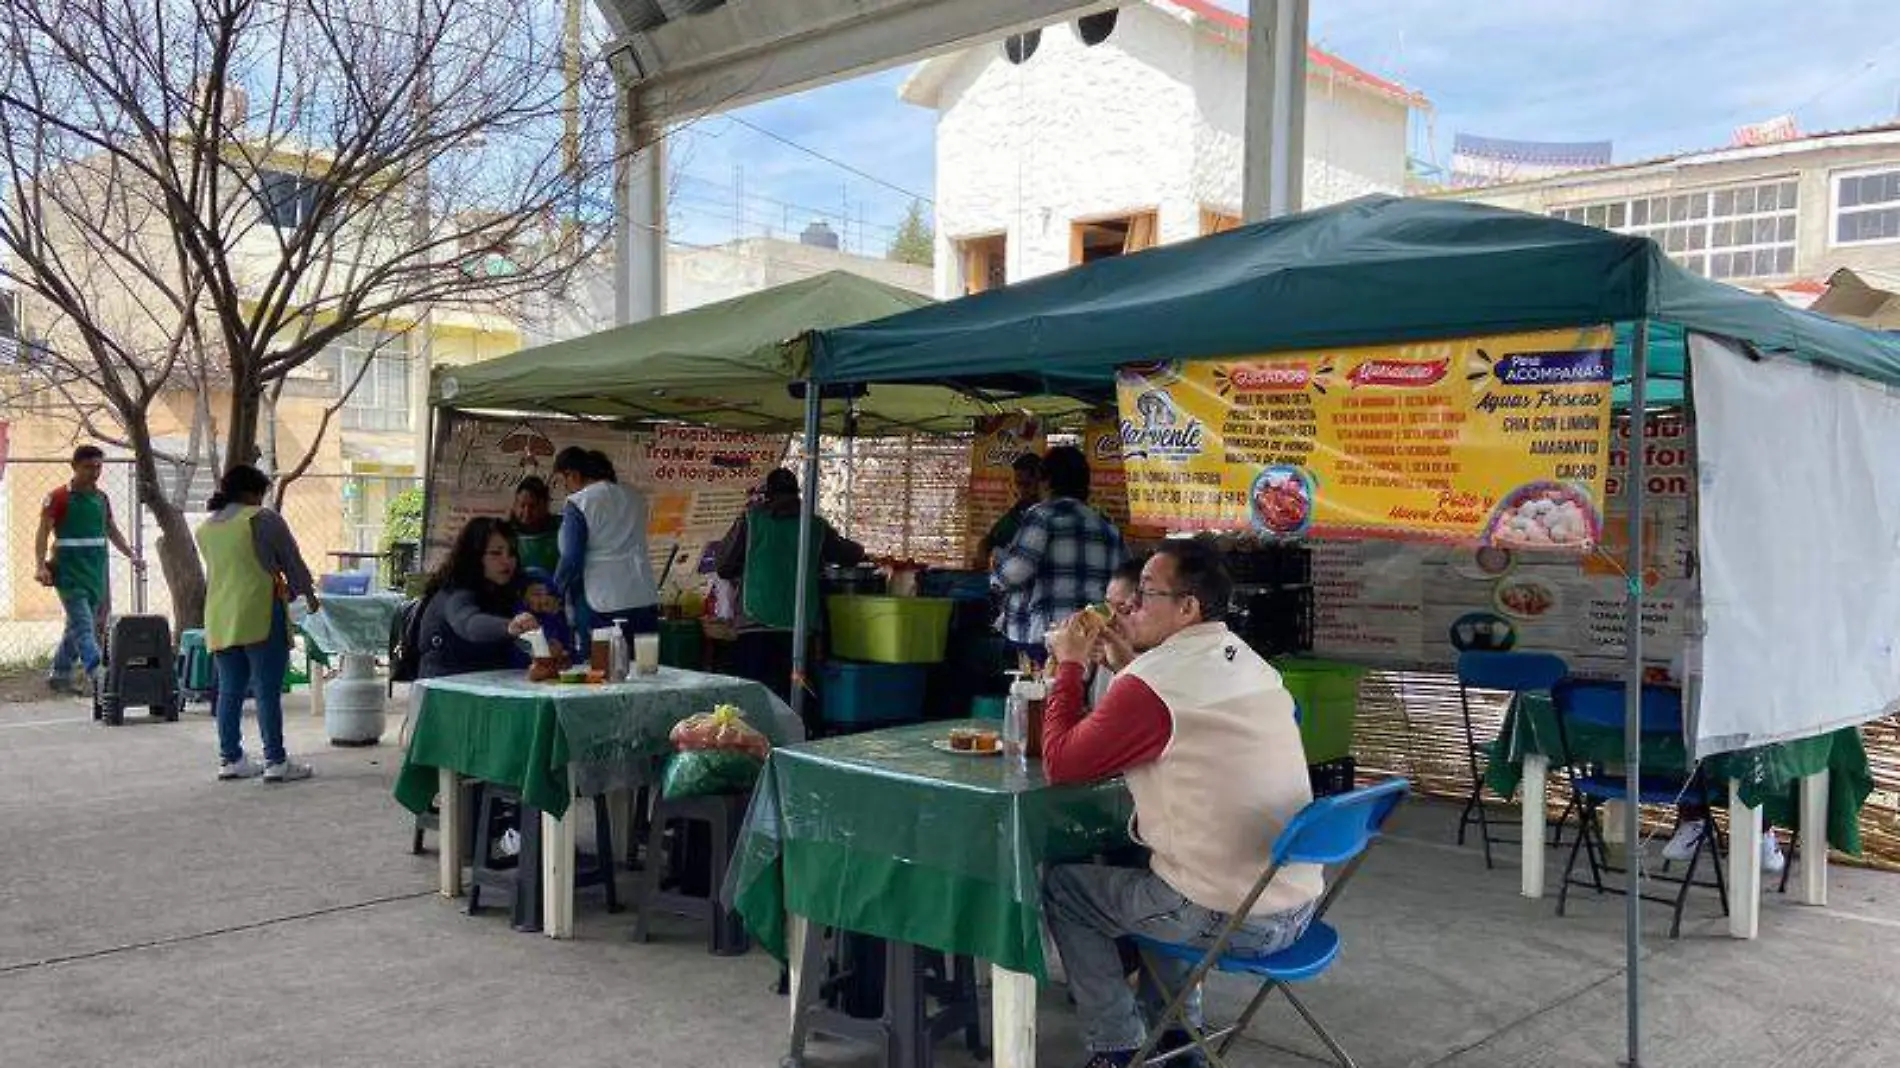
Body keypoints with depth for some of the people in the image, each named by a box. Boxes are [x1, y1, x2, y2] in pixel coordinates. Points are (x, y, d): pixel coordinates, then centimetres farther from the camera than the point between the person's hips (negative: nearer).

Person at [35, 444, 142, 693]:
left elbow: (112, 531, 22)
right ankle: (97, 676, -23)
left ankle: (59, 675, 24)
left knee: (78, 626, 12)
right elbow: (43, 533, -8)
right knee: (83, 626, -14)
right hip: (70, 573, -6)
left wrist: (132, 555, 12)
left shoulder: (102, 498, 13)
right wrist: (40, 565, -19)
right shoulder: (58, 498, -5)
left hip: (96, 572, 6)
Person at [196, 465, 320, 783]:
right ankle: (275, 761, -2)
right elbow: (292, 561, 1)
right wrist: (308, 594, 19)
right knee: (268, 691, -4)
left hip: (219, 621, 6)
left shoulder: (205, 528, 14)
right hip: (260, 616, -6)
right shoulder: (264, 519, -5)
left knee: (229, 691, 11)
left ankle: (230, 759, 16)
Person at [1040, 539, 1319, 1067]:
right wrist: (1121, 660, 15)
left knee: (1061, 884, 13)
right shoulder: (1252, 664, 6)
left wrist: (1071, 664, 2)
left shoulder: (1154, 681, -17)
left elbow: (1060, 762, -8)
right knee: (1135, 858, 32)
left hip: (1226, 918, -8)